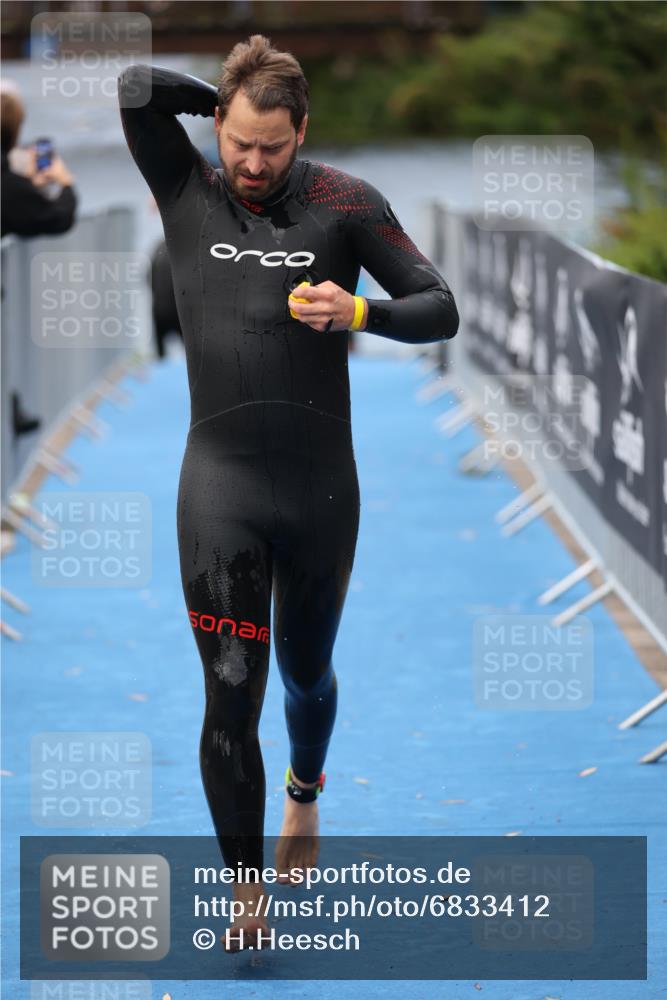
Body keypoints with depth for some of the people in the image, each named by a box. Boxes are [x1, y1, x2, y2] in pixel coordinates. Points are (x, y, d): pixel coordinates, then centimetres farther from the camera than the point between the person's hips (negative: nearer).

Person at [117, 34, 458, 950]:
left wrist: (360, 311, -20)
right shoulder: (188, 194, -1)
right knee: (231, 696, -7)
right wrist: (234, 96, -1)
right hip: (220, 485, -1)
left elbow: (440, 309, -2)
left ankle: (305, 793, 51)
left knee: (306, 671, 20)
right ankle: (246, 892, 4)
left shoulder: (344, 203, -3)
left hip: (322, 486, 1)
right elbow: (137, 87, -15)